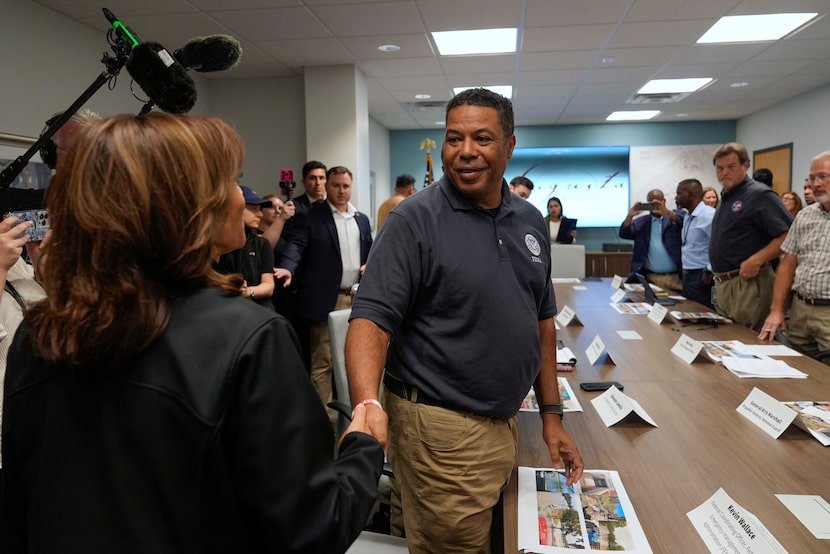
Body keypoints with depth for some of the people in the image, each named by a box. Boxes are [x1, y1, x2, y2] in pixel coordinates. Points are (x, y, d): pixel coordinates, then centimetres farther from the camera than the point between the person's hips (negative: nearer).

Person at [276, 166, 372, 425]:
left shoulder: (362, 220, 14)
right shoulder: (312, 216, -3)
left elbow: (371, 252, 20)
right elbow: (297, 244, -14)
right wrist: (288, 268, -32)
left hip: (357, 297, 6)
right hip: (325, 299, -5)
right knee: (322, 360, 0)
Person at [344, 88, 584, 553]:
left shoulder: (531, 222, 6)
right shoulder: (415, 220, -13)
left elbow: (542, 320, 12)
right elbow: (372, 317, -20)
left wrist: (552, 414, 10)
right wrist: (369, 404, -36)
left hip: (505, 424, 7)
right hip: (443, 431, -6)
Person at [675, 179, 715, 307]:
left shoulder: (708, 215, -16)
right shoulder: (688, 217, 15)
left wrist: (709, 271, -17)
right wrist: (684, 270, 15)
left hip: (701, 276, -9)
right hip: (687, 275, 9)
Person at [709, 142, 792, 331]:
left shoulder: (760, 195, -11)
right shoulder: (726, 198, 16)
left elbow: (789, 235, -19)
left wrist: (756, 261, -25)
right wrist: (718, 275, 13)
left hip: (747, 283, -9)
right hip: (722, 283, 9)